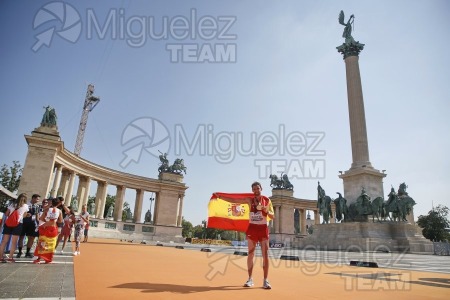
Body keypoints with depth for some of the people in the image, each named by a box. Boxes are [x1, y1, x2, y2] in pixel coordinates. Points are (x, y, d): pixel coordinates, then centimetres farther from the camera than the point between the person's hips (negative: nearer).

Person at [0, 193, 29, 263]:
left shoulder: (12, 204, 13)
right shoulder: (25, 206, 5)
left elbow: (6, 214, 12)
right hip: (18, 224, -3)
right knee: (14, 242, 0)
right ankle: (10, 258, -2)